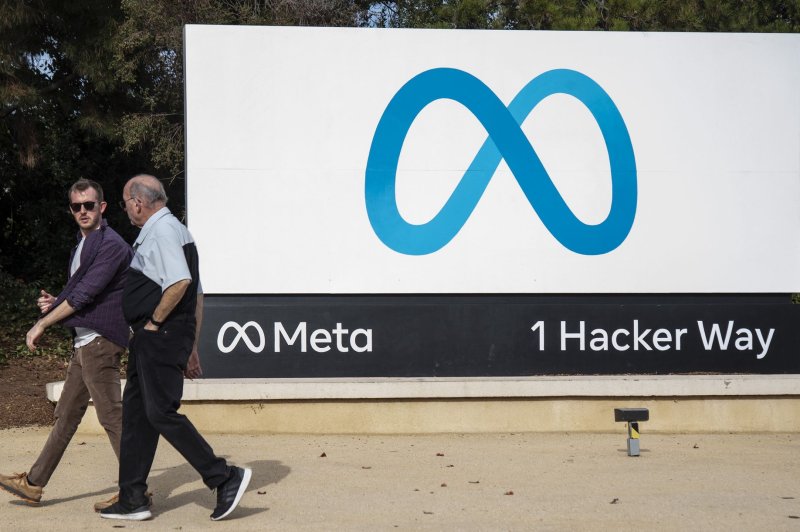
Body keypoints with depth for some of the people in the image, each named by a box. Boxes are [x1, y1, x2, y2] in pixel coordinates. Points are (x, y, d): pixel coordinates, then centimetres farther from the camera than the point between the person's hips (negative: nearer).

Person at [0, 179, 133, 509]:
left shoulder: (111, 245, -13)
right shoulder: (83, 245, 17)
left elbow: (85, 294, -18)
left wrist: (42, 324, -13)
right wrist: (56, 304, 4)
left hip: (100, 341, -10)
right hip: (84, 342, 10)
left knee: (111, 415, -7)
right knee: (66, 414, 14)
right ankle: (33, 484, 22)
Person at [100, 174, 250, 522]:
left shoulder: (161, 231, -12)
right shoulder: (176, 230, 20)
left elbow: (180, 282, -27)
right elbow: (197, 293, 21)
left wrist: (154, 321, -16)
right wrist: (191, 346, 22)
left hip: (159, 334, -11)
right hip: (150, 339, 11)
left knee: (161, 412, -10)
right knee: (135, 413, 11)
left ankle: (225, 478, -5)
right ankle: (132, 500, 16)